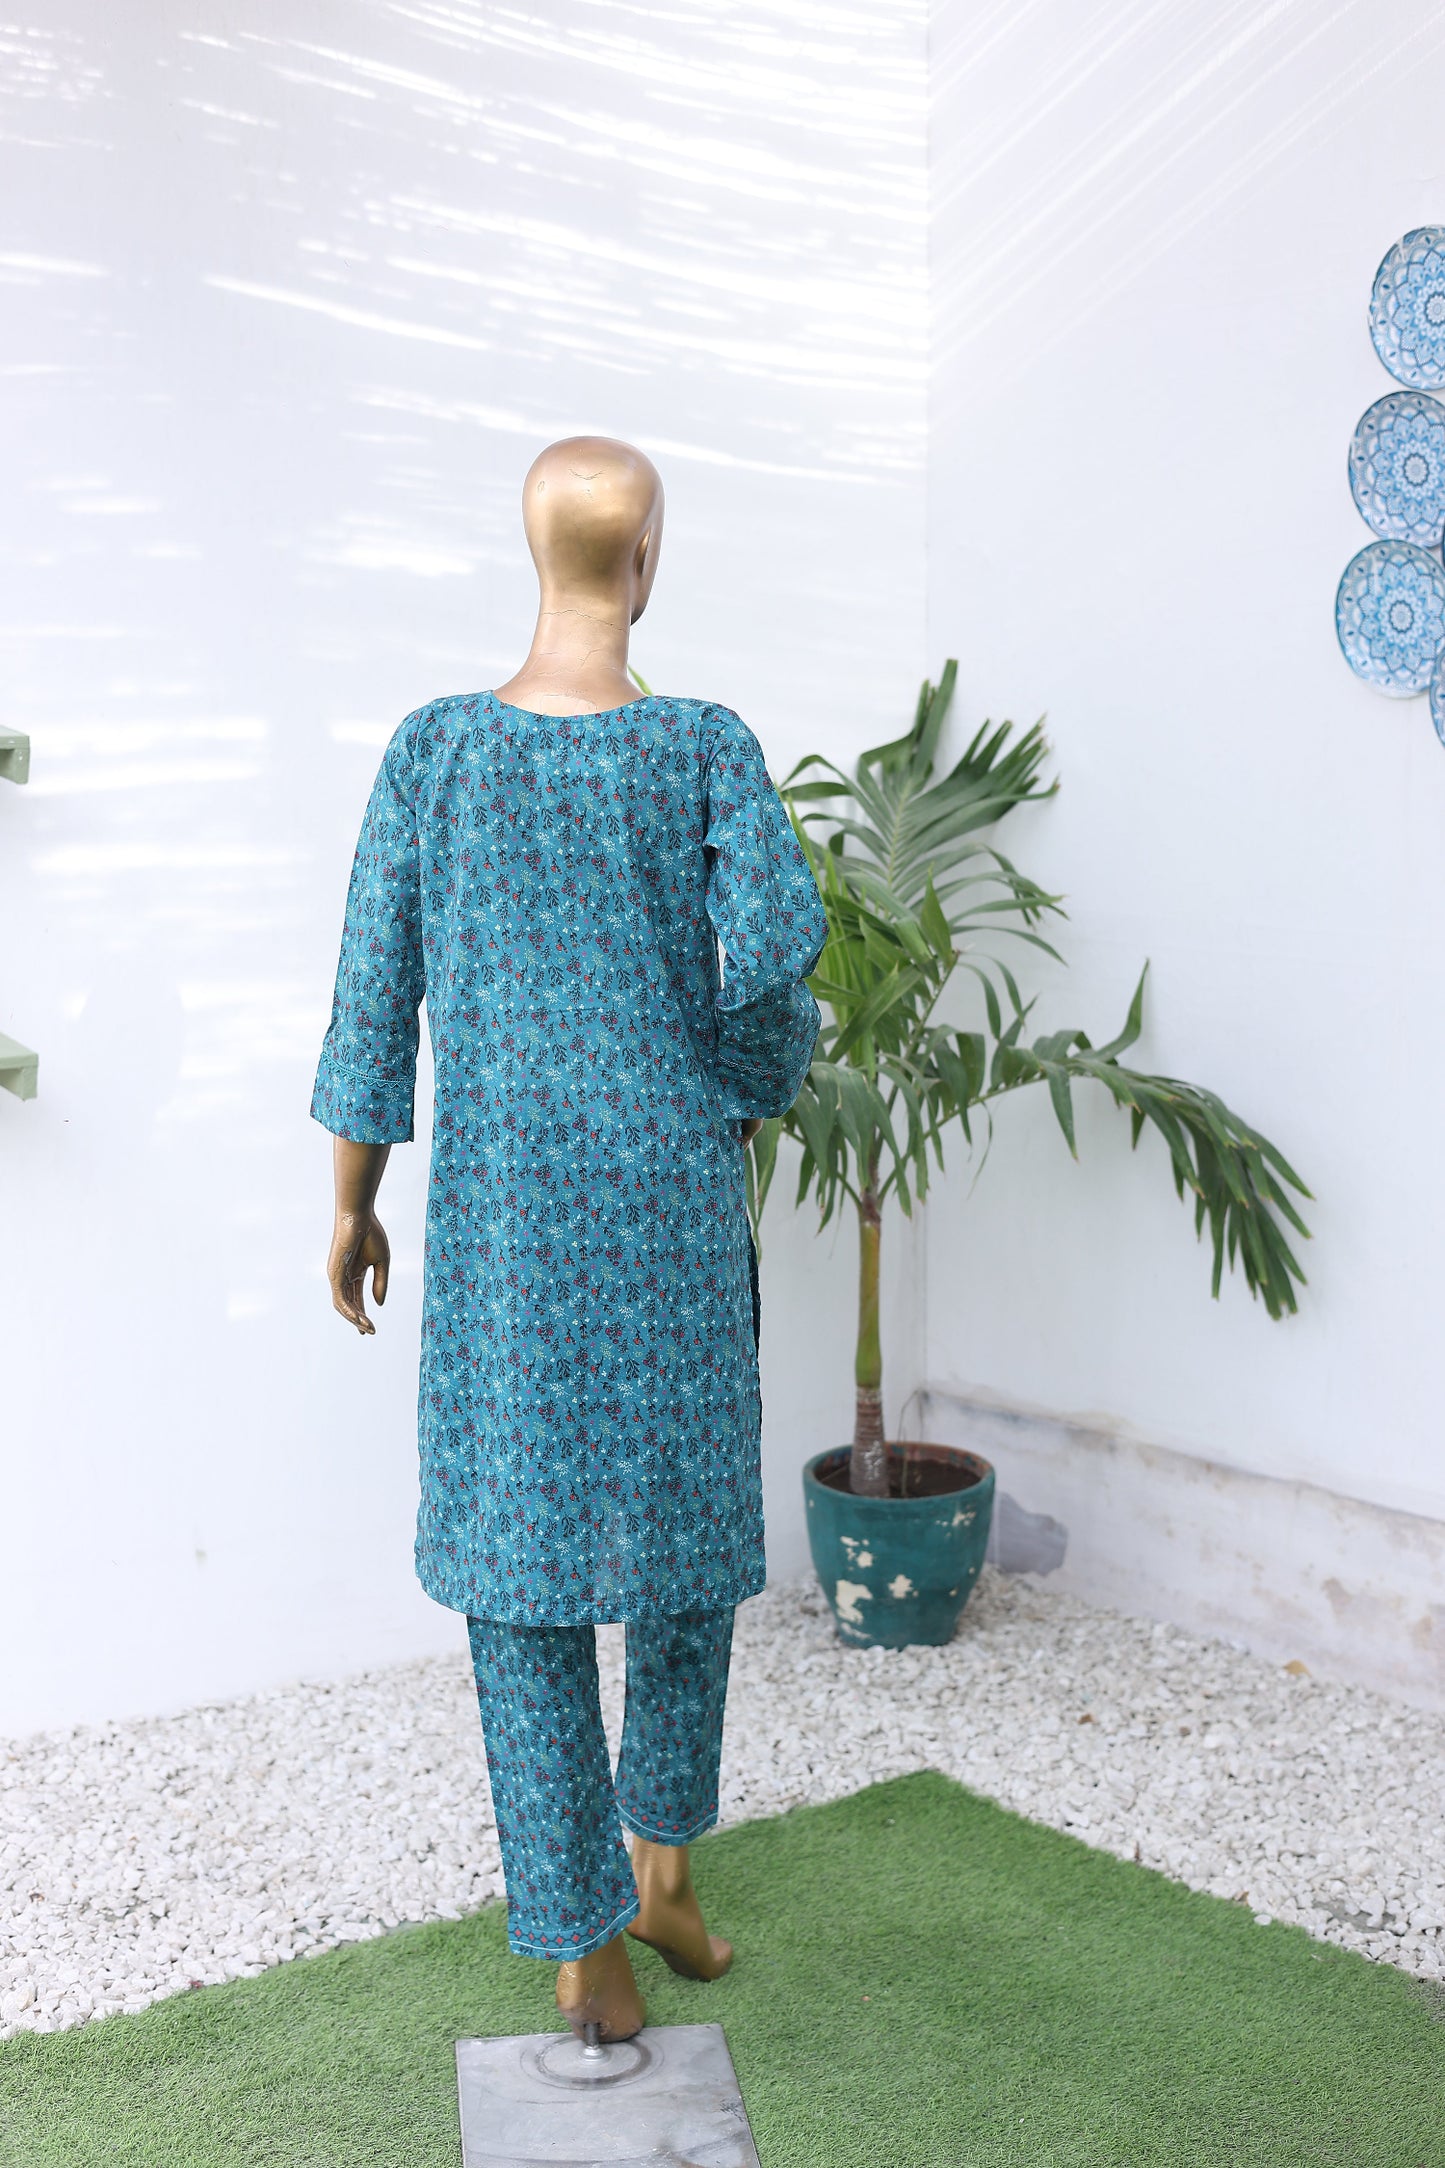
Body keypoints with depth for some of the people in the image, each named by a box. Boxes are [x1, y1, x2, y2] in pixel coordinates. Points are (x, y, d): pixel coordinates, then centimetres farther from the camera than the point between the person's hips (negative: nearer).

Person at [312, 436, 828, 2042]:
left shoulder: (433, 751, -4)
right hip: (673, 1207, 0)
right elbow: (776, 948, -17)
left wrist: (354, 1207, 9)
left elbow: (374, 1004, -2)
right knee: (685, 1518, 21)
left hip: (503, 1224, 0)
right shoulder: (708, 749, -7)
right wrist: (755, 1091, 5)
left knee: (523, 1561, 9)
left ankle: (584, 1946, 19)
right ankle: (659, 1864, 34)